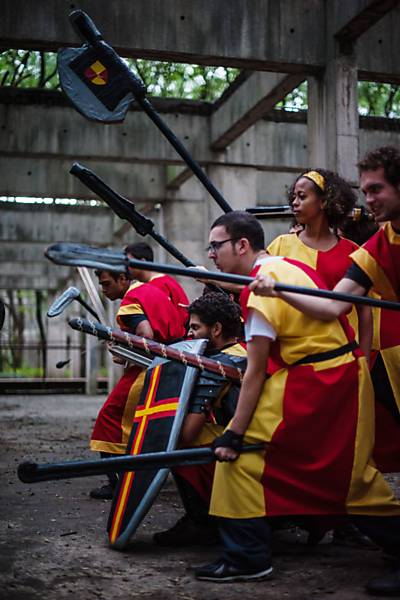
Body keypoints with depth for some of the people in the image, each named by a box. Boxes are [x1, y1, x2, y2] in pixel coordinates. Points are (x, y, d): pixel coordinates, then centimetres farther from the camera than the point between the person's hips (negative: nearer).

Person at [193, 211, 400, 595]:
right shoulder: (291, 266, 12)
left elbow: (255, 371, -17)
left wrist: (234, 434, -15)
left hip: (311, 384, -10)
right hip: (348, 376, 10)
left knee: (243, 451, -5)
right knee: (349, 471, 20)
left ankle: (246, 557, 1)